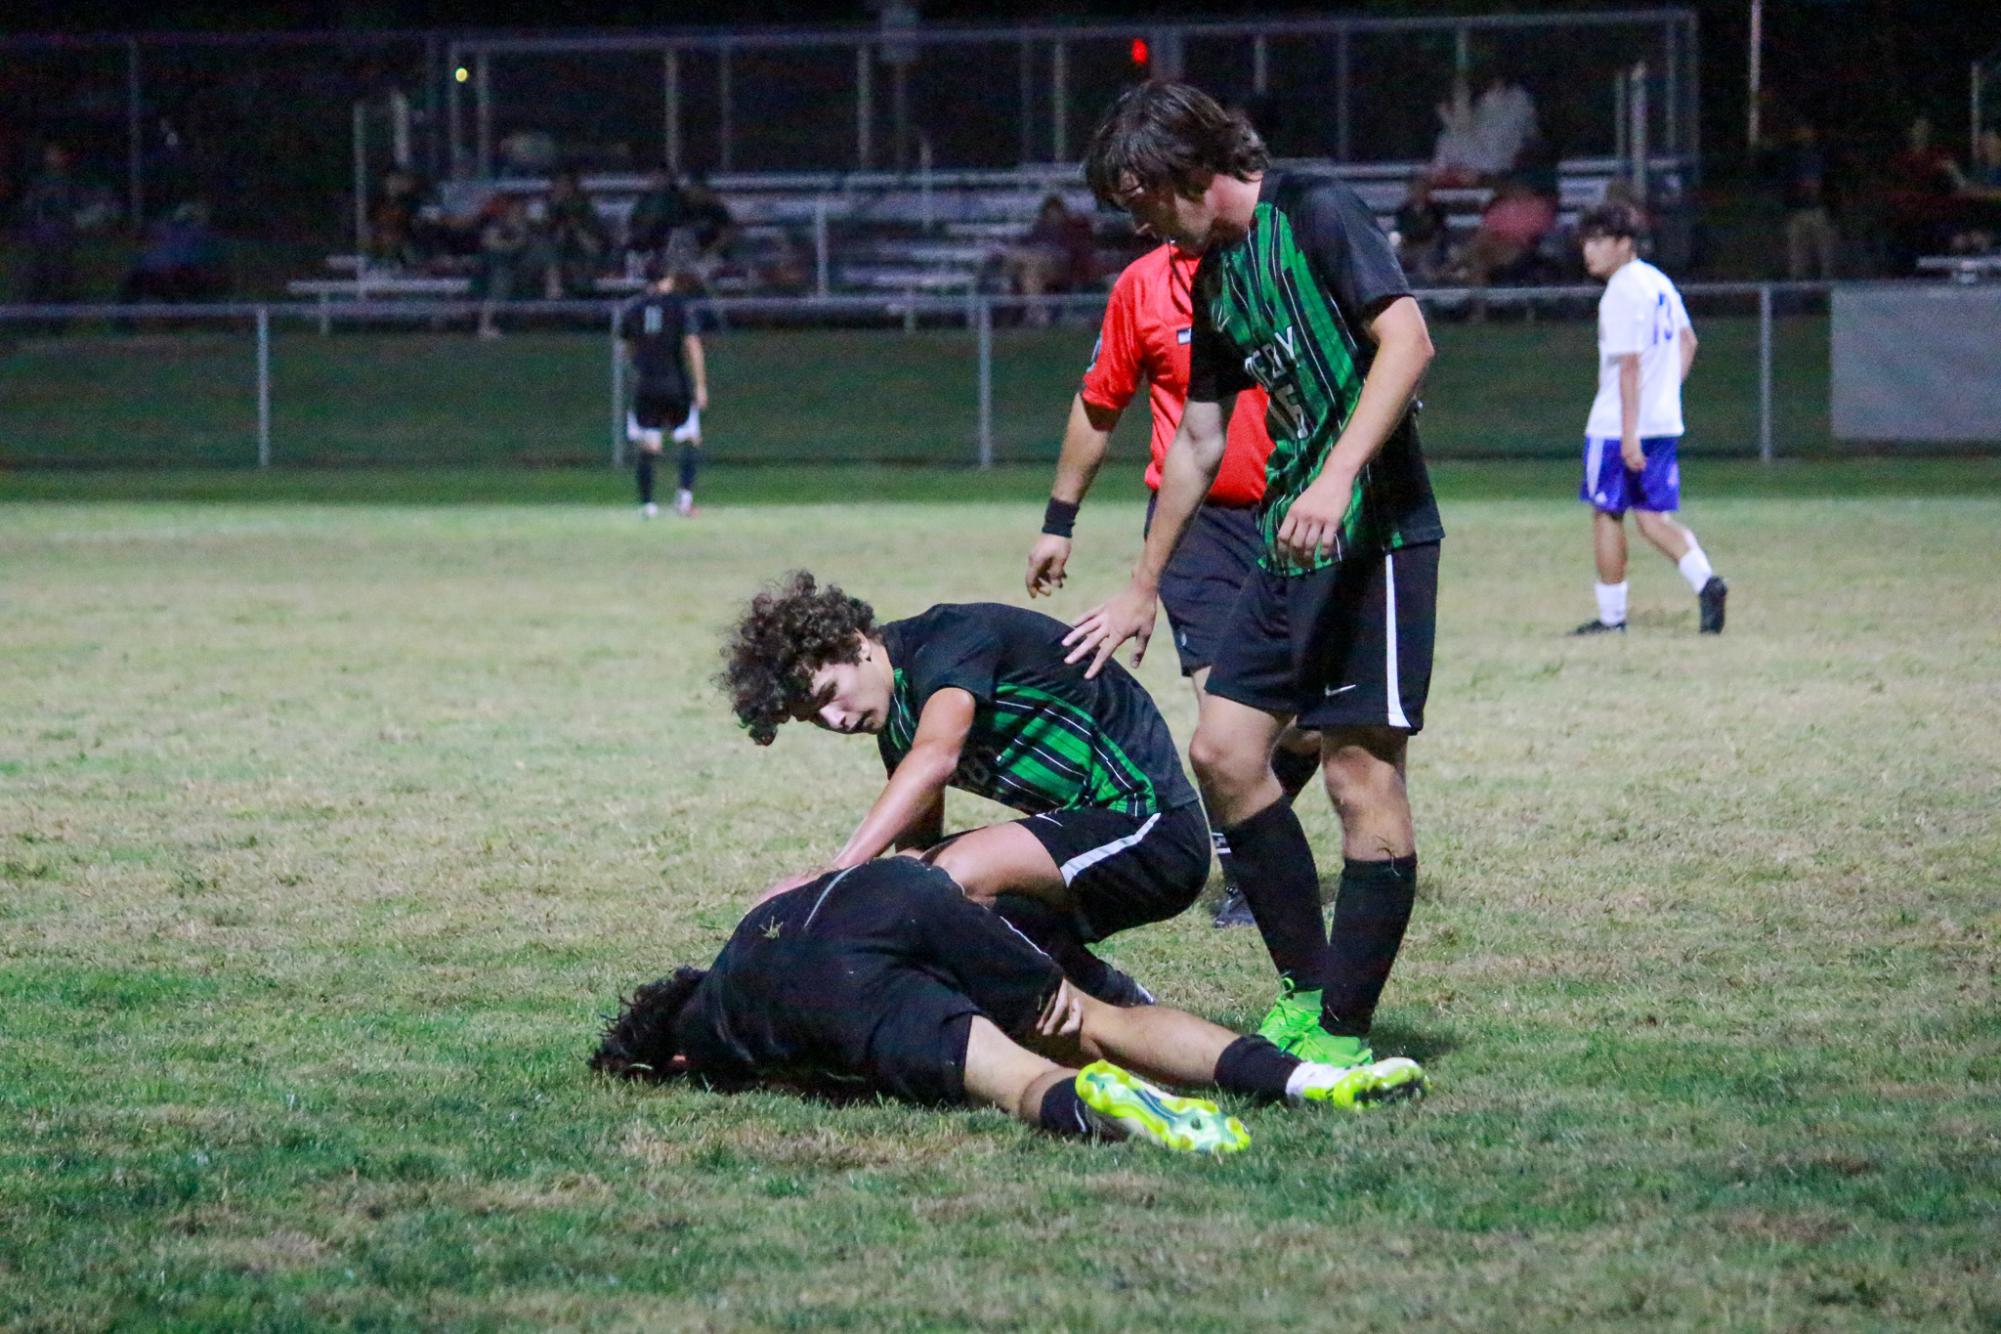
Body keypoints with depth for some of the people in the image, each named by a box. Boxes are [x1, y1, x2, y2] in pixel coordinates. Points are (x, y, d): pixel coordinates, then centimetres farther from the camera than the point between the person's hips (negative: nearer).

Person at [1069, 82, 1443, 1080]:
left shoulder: (1315, 214, -8)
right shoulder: (1212, 278, 18)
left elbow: (1406, 341, -18)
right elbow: (1197, 444, 25)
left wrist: (1336, 479, -27)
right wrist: (1142, 592, 29)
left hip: (1374, 535, -9)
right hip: (1290, 547, 9)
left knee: (1362, 776, -8)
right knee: (1224, 750, 6)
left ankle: (1344, 1034, -6)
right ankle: (1304, 989, 16)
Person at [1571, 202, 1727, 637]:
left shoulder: (1621, 293, -15)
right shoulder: (1658, 282, 13)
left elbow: (1629, 365, -21)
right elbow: (1687, 342, 22)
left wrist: (1629, 433, -23)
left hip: (1617, 424, -8)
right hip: (1664, 422, 8)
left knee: (1606, 513, 4)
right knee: (1652, 516, 9)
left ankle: (1612, 616, 9)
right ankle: (1704, 581, -12)